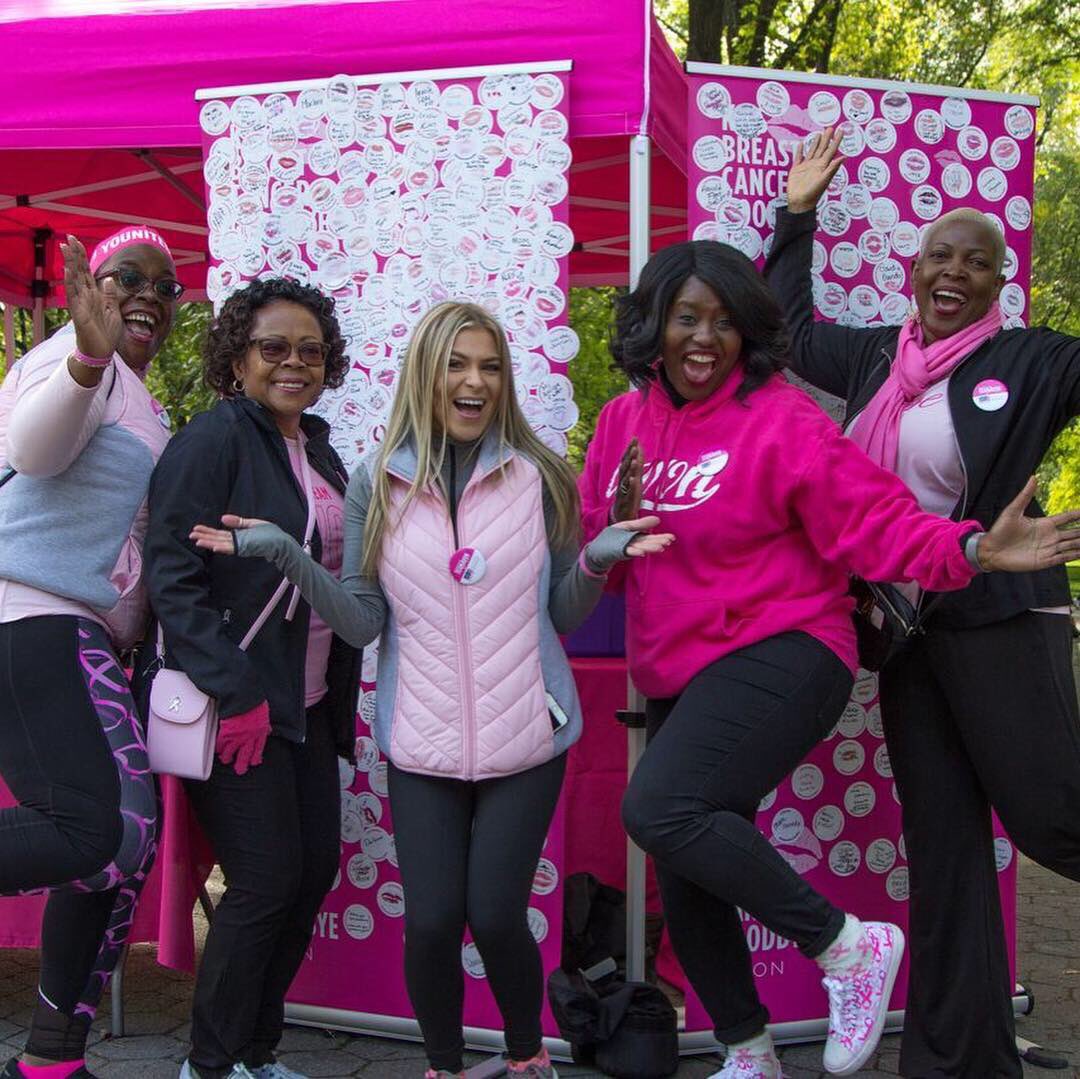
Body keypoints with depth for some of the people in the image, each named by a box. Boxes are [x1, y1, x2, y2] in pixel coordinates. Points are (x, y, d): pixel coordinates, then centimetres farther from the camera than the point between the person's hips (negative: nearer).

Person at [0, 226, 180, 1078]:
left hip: (84, 637, 10)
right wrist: (90, 356, -42)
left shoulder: (139, 401, 24)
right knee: (91, 833, -24)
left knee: (130, 842, 7)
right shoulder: (71, 362, -4)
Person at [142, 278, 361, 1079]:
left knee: (316, 869, 8)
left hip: (309, 703, 8)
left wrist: (344, 691, 15)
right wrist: (234, 694, -21)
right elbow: (172, 576, -18)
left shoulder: (319, 453, 13)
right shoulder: (215, 439, -11)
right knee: (266, 881, -5)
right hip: (239, 704, -8)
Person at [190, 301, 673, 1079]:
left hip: (524, 740, -1)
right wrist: (286, 555, -13)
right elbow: (365, 622, -1)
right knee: (431, 922, 0)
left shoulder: (539, 477, 0)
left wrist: (594, 564, -16)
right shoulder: (376, 485, 1)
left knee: (495, 916, -2)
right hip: (422, 745, 1)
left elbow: (563, 615, 4)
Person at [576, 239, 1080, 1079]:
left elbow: (875, 522, -15)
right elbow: (592, 548, 13)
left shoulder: (779, 417, -10)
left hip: (777, 655, -7)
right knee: (684, 888, 12)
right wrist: (620, 522, -9)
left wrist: (972, 548, -31)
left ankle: (849, 946, -8)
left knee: (659, 810, -28)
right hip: (676, 681, 7)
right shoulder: (623, 420, 7)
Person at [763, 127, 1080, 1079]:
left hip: (1003, 623, -5)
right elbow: (794, 329, 26)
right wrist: (797, 217, 27)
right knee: (942, 844, 10)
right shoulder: (877, 357, 10)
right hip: (908, 625, 5)